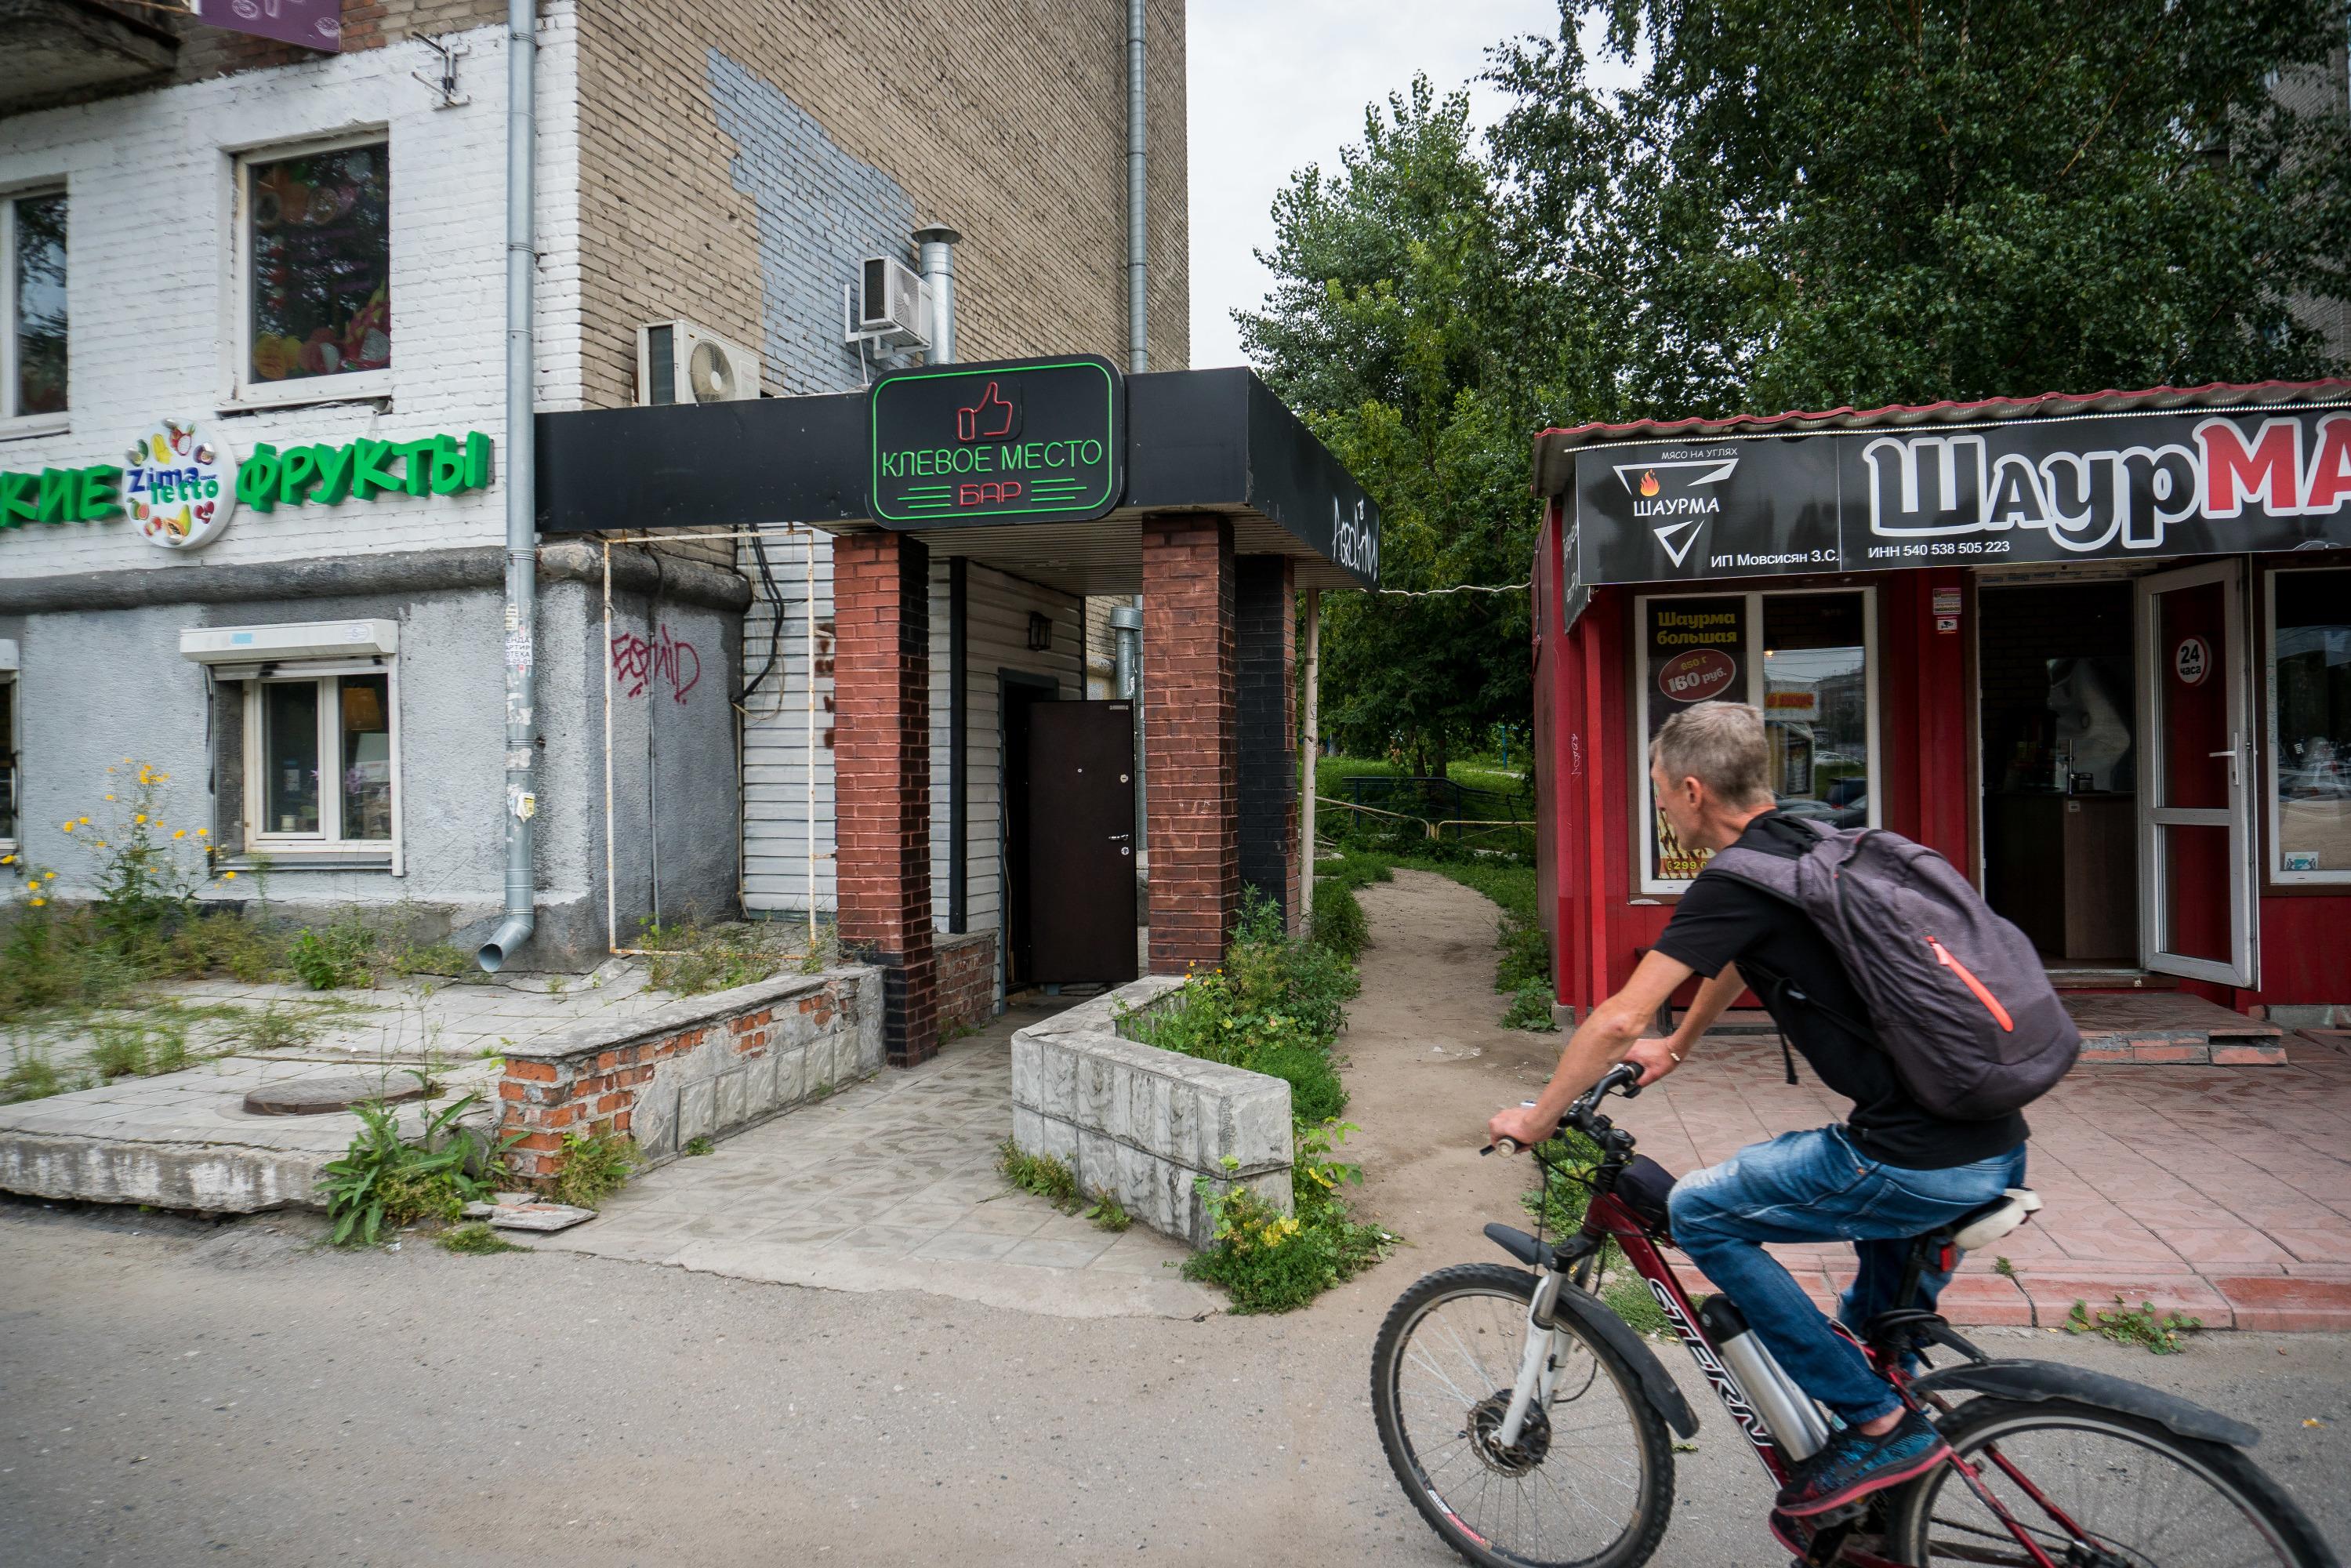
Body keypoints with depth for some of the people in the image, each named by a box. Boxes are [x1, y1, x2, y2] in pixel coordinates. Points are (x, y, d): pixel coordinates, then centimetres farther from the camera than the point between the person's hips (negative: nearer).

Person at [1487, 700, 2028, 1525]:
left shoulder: (1737, 881, -12)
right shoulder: (1809, 845, 16)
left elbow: (1619, 1019, -14)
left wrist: (1537, 1117, 0)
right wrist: (1677, 1046, 47)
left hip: (1921, 1162, -10)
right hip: (1999, 1152, 10)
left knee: (1699, 1211, 3)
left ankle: (1880, 1426, 7)